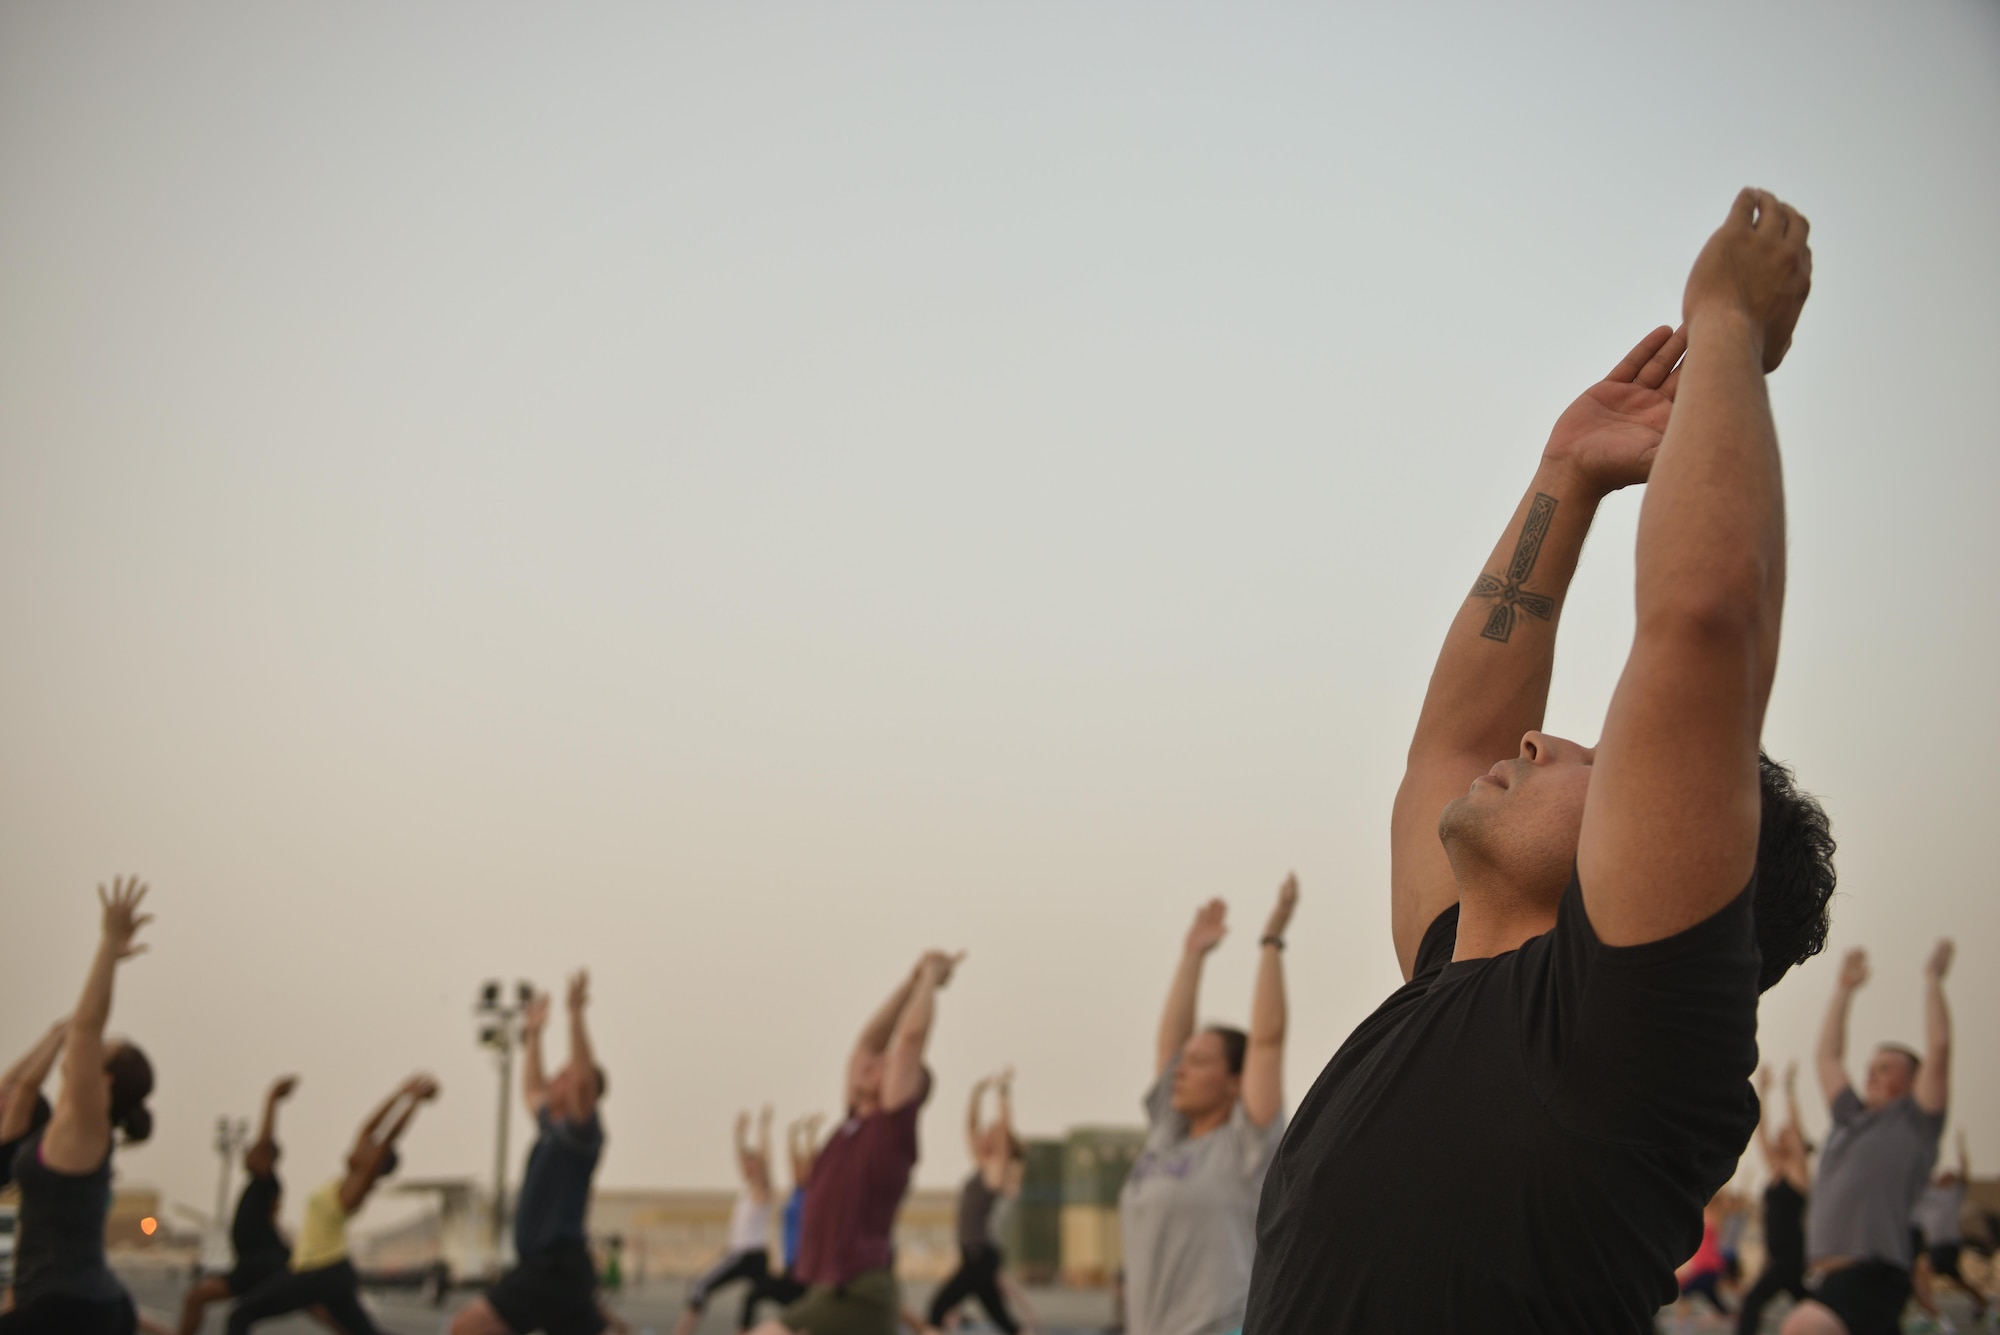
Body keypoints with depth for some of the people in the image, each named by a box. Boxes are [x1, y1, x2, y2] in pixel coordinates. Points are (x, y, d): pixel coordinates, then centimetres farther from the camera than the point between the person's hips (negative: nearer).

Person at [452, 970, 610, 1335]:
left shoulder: (580, 1133, -9)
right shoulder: (553, 1127, 16)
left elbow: (584, 1078, -26)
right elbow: (532, 1089, 34)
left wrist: (577, 1014, -26)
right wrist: (533, 1035, 35)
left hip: (554, 1268, -9)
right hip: (548, 1266, 9)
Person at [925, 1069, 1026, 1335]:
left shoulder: (1000, 1170, -7)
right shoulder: (982, 1167, 14)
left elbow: (1003, 1127, -17)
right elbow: (971, 1126, 16)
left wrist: (1002, 1091, -16)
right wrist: (978, 1094, 10)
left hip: (983, 1257, -9)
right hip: (974, 1256, 9)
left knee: (938, 1305, -14)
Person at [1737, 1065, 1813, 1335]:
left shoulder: (1800, 1172, -7)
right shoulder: (1775, 1170, 12)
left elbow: (1794, 1127, -14)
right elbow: (1762, 1129, 11)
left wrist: (1789, 1088, -15)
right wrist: (1762, 1091, 9)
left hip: (1793, 1254, -9)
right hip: (1777, 1254, 9)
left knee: (1752, 1301, -18)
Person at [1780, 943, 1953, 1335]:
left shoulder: (1913, 1122, 4)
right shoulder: (1851, 1118, 22)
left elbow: (1938, 1050, -6)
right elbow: (1828, 1056, 31)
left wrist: (1933, 978, 3)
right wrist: (1844, 989, 33)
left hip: (1873, 1278, -8)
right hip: (1829, 1277, 9)